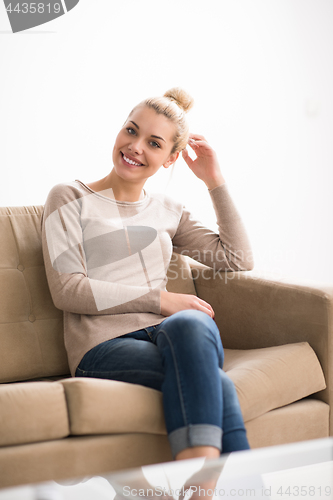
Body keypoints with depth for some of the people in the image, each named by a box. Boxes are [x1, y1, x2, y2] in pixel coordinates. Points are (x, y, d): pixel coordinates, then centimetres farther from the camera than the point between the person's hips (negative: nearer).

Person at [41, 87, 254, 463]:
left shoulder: (169, 211, 24)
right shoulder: (69, 199, 10)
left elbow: (238, 259, 19)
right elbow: (66, 290, -3)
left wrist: (214, 181, 17)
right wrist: (159, 299, -7)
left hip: (169, 337, 4)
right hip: (103, 347, -3)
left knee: (190, 324, -37)